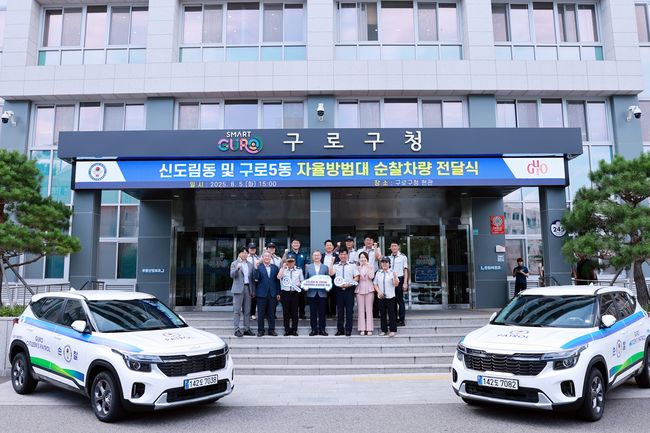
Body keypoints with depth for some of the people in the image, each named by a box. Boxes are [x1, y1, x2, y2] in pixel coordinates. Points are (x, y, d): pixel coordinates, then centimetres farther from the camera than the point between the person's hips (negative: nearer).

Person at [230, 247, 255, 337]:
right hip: (238, 289, -5)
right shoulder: (234, 264, 3)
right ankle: (237, 329, -2)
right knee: (237, 310, -5)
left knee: (247, 310, 7)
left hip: (248, 288, 5)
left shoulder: (250, 265, 16)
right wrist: (237, 268, -28)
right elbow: (232, 275, -10)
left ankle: (247, 329, 13)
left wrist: (253, 290, 11)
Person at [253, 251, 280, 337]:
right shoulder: (258, 267, 0)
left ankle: (271, 330, 17)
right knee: (261, 313, 4)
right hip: (261, 293, -2)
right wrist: (256, 268, -24)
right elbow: (256, 278, -12)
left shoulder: (275, 267, 8)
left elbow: (277, 280, 9)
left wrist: (278, 293, 6)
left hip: (272, 294, 2)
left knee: (271, 313, 8)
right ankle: (260, 330, 13)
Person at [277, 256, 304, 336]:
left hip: (295, 293, 0)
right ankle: (287, 330, 13)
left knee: (295, 312, 4)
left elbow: (302, 281, 11)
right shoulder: (283, 269, 6)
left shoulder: (299, 270, 8)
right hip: (285, 293, 0)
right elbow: (278, 277, -12)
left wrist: (299, 285, -9)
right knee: (286, 312, 4)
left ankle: (294, 330, 14)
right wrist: (283, 267, -11)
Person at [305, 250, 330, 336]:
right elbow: (305, 279, 10)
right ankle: (314, 329, 12)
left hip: (322, 293, 0)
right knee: (313, 312, 4)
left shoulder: (325, 267, 8)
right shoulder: (308, 267, 9)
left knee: (322, 312, 4)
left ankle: (322, 329, 12)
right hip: (312, 293, 0)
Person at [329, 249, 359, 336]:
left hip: (349, 289, -2)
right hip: (339, 290, 2)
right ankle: (340, 329, 14)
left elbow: (357, 277, 2)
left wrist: (348, 284, -11)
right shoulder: (335, 265, 9)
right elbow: (331, 273, -9)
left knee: (349, 310, -1)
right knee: (339, 310, 6)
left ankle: (348, 330, 6)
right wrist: (331, 261, -10)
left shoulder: (352, 265, 5)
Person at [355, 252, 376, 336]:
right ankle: (362, 329, 3)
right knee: (360, 309, -1)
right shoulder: (357, 267, 9)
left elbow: (371, 276, -7)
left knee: (369, 309, -1)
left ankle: (369, 329, 3)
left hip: (369, 289, -1)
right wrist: (360, 266, -7)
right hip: (359, 289, 1)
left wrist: (368, 267, -9)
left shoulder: (371, 267, 7)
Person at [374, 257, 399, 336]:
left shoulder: (392, 272, -2)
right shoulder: (378, 273, 7)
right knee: (382, 313, 8)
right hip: (381, 297, 3)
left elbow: (396, 284, -8)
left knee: (391, 313, 0)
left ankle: (393, 330, 8)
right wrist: (379, 291, -5)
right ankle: (383, 330, 17)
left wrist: (395, 277, -25)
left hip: (390, 296, -3)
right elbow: (375, 284, 9)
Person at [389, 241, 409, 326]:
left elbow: (405, 270, -4)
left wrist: (405, 283, -9)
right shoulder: (389, 258, 9)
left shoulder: (403, 257, -4)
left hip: (399, 279, -5)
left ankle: (402, 320, 6)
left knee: (400, 300, -1)